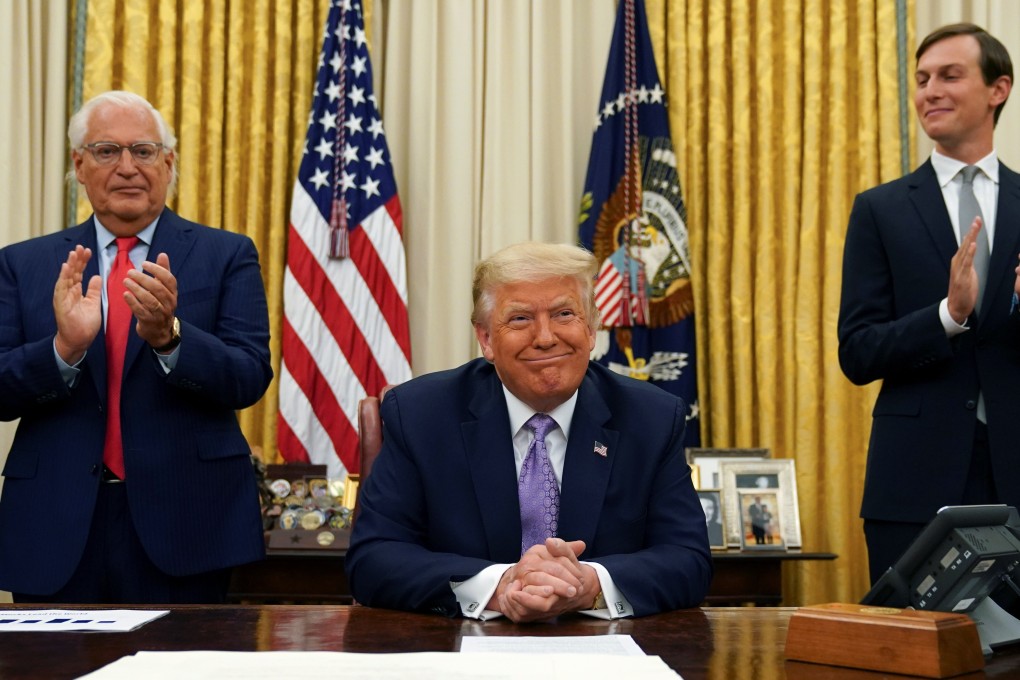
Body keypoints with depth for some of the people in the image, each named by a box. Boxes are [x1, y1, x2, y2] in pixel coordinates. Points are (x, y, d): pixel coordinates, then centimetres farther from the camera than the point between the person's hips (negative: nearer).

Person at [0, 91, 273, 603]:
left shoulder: (227, 255, 3)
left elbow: (250, 378, -7)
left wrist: (169, 335, -24)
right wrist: (64, 348, -19)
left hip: (182, 522, -1)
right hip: (55, 526, 2)